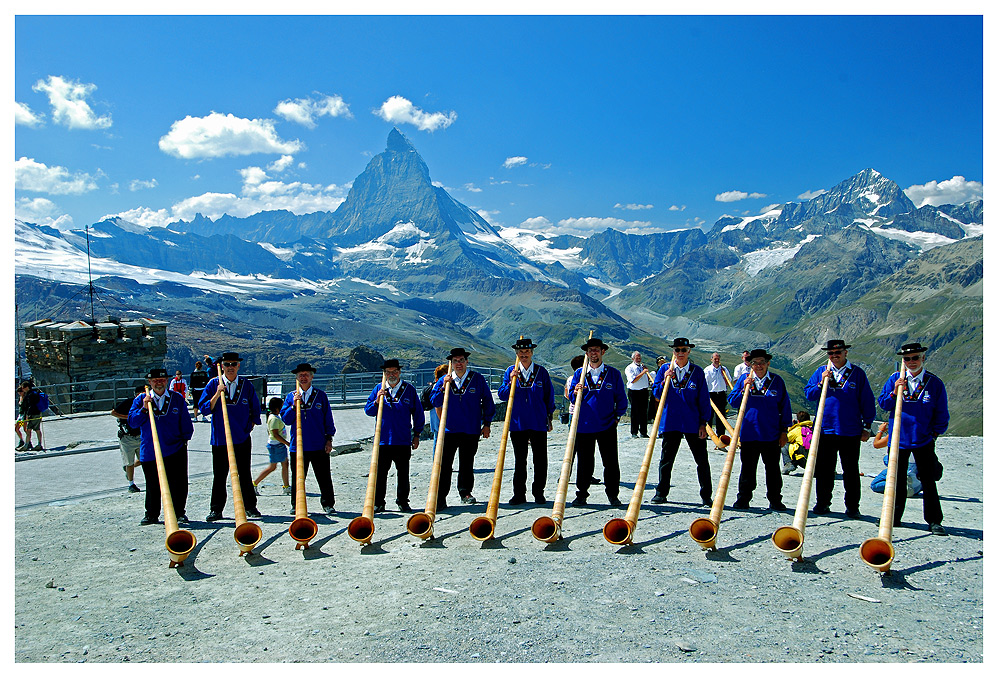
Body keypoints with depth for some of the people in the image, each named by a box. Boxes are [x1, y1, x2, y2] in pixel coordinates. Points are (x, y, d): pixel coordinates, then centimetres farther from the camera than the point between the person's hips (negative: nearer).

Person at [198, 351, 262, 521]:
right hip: (220, 439, -1)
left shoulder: (246, 384, 5)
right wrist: (217, 394, -16)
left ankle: (250, 507, 16)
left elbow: (255, 407, 15)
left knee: (245, 475, 7)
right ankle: (216, 509, 13)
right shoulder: (213, 384, 1)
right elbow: (203, 409, -4)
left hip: (242, 438, 1)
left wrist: (251, 424, 6)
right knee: (219, 476, 4)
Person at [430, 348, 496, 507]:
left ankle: (465, 492, 27)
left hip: (471, 430, 0)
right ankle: (440, 497, -1)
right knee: (444, 464, -5)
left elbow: (487, 401, 7)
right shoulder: (444, 380, 7)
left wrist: (487, 423, 5)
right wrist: (443, 387, -11)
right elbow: (435, 402, 4)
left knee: (467, 464, 11)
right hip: (449, 428, 0)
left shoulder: (478, 379, 3)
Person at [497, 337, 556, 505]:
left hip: (538, 423, 0)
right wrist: (511, 382, -16)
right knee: (519, 460, 7)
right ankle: (519, 494, 14)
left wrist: (550, 417, 6)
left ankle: (538, 493, 14)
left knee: (540, 460, 3)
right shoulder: (510, 371, 6)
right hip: (517, 422, 1)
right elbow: (502, 396, 0)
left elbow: (549, 396, 9)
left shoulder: (541, 372, 4)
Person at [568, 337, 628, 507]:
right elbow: (572, 397, 5)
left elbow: (621, 399, 10)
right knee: (584, 462, 6)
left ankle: (612, 495, 15)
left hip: (607, 425, -1)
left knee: (611, 462, 2)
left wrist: (617, 417, 2)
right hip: (584, 425, 1)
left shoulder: (613, 373, 6)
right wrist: (575, 392, -17)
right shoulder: (579, 373, 9)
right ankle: (581, 495, 16)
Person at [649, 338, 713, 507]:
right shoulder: (664, 369, 6)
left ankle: (706, 496, 13)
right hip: (670, 422, 1)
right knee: (666, 459, 8)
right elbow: (656, 394, 5)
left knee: (701, 460, 3)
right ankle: (661, 493, 18)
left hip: (693, 423, -1)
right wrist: (664, 380, -13)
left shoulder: (697, 372, 2)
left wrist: (703, 423, -3)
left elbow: (704, 399, 2)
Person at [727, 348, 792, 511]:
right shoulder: (744, 379, 6)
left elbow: (785, 407, 7)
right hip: (749, 433, 1)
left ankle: (775, 501, 17)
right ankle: (743, 499, 17)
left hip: (771, 435, 0)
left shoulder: (777, 381, 4)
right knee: (747, 468, 8)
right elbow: (732, 401, 4)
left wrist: (784, 430, 3)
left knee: (773, 469, 7)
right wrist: (744, 390, -13)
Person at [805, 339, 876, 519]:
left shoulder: (857, 373, 2)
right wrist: (821, 383, -11)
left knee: (851, 471, 6)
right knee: (824, 470, 8)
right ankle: (822, 503, 19)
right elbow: (808, 394, 5)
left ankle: (852, 507, 15)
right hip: (825, 429, 2)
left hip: (850, 431, -2)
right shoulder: (821, 372, 8)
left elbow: (867, 401, 4)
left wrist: (867, 426, 1)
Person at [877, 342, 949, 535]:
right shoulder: (894, 379, 4)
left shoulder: (935, 383, 1)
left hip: (924, 440, -1)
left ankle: (934, 521, 11)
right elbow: (882, 404, 4)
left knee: (928, 482, 2)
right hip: (898, 439, 1)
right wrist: (894, 393, -13)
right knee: (896, 480, 9)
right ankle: (893, 517, 19)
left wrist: (935, 433, -2)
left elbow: (942, 414, 6)